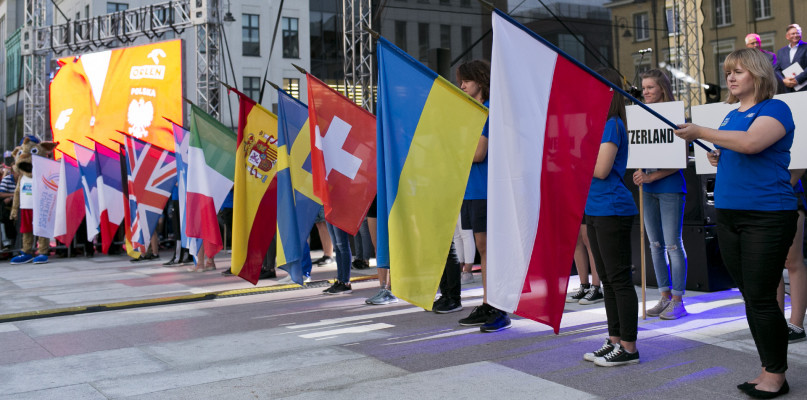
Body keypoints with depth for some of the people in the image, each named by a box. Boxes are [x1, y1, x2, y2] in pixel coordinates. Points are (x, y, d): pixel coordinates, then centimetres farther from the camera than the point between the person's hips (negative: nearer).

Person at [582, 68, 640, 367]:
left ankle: (628, 348, 2)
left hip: (612, 211, -10)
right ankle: (614, 341, 22)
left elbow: (600, 169, -18)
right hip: (595, 211, 10)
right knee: (607, 279, 13)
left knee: (619, 279, -5)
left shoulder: (612, 125, -12)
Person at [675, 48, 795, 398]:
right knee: (750, 297, 10)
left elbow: (751, 143, -25)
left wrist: (700, 132, -21)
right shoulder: (730, 116, 17)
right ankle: (768, 370, 19)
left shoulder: (775, 109, -5)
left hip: (766, 217, -7)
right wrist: (716, 158, 6)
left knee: (761, 297, -6)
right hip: (728, 215, 7)